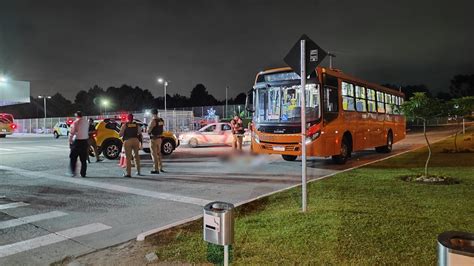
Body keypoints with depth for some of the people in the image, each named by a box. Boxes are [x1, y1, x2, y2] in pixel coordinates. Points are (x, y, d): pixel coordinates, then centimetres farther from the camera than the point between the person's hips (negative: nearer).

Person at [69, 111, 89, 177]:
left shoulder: (75, 122, -10)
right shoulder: (86, 122, 6)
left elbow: (72, 133, -10)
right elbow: (87, 132, 7)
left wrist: (70, 141, -4)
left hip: (77, 142, -4)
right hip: (85, 141, 4)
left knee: (73, 158, 8)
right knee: (84, 159, 8)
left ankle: (73, 172, 1)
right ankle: (83, 174, 9)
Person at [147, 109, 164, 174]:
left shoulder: (153, 121, -18)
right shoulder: (161, 120, 4)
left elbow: (149, 130, -16)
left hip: (154, 138, -8)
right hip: (160, 138, 8)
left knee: (154, 154, -1)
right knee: (158, 153, 20)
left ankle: (156, 169, -1)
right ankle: (160, 167, 27)